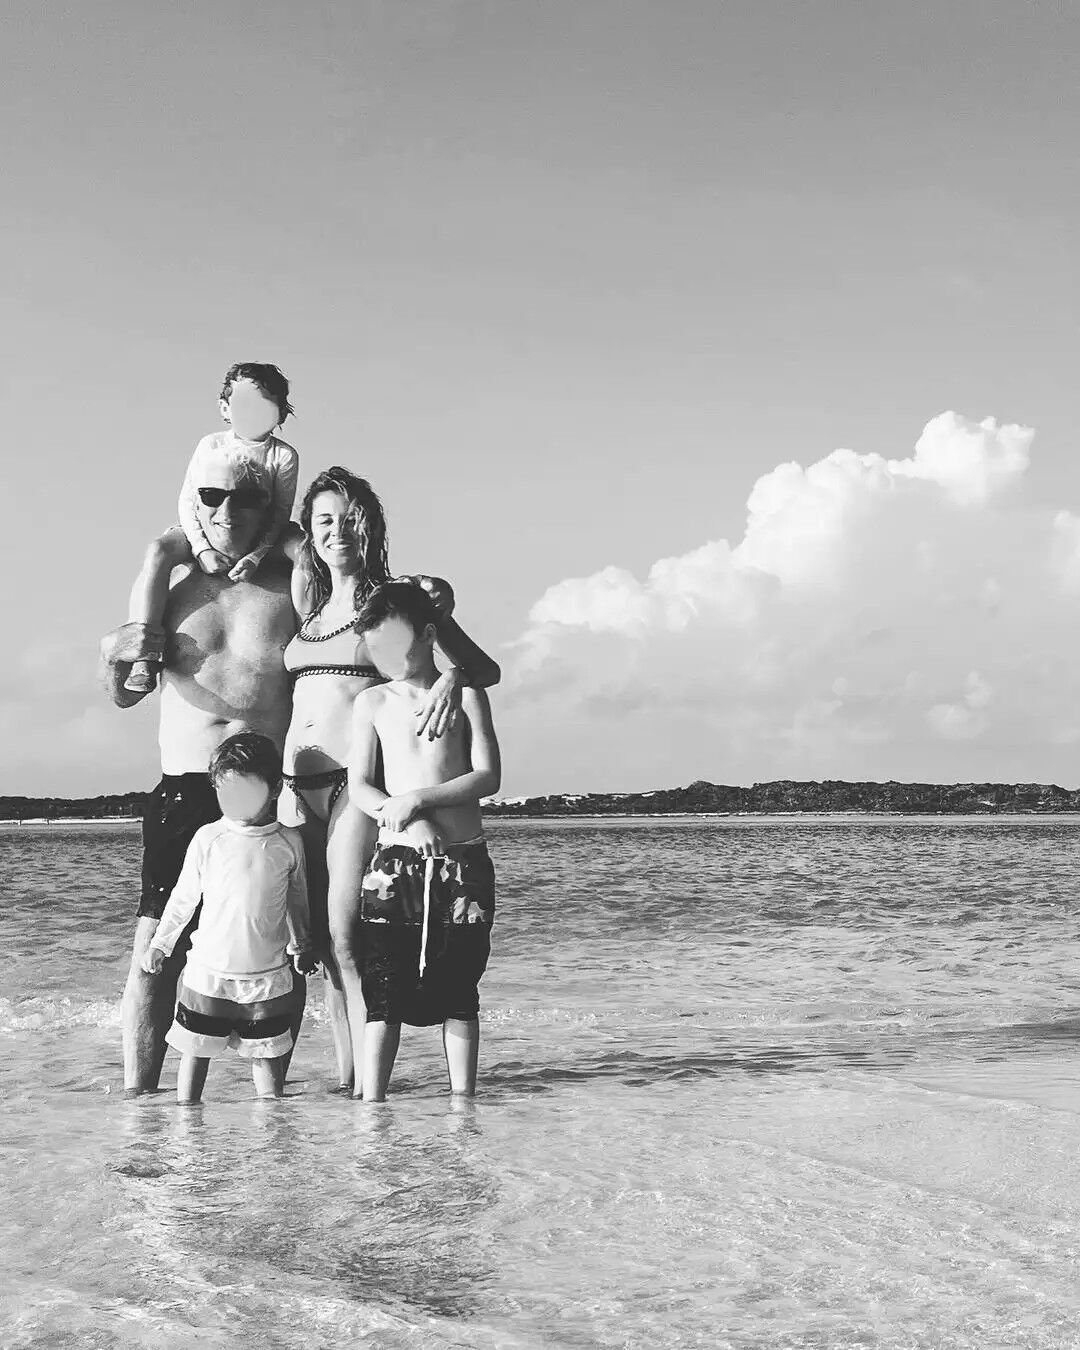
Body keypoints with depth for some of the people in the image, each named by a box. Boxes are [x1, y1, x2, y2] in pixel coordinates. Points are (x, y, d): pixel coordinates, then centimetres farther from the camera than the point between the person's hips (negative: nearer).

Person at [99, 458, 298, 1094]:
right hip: (184, 792, 1)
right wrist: (114, 659, -3)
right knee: (156, 946, -7)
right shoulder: (171, 585, 10)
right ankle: (137, 1097, -1)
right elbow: (126, 696, 19)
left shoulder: (296, 587, 3)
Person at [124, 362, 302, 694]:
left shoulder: (284, 455, -3)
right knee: (159, 551, -30)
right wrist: (202, 548, -21)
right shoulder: (211, 445, 0)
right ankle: (142, 660, -35)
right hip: (206, 533, 0)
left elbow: (281, 512, -10)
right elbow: (187, 499, -4)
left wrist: (256, 555, -27)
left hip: (262, 536, 0)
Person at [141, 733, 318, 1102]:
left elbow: (297, 899, 12)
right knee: (195, 1051, 7)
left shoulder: (289, 842, -2)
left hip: (269, 976, 0)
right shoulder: (208, 839, -5)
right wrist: (159, 943, 10)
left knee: (266, 1055, 8)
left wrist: (300, 945, 20)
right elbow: (183, 897, 6)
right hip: (208, 973, 0)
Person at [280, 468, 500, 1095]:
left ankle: (369, 1081, -10)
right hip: (298, 783, 6)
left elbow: (487, 668, 0)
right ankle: (346, 1078, 11)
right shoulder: (307, 613, 19)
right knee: (324, 942, 4)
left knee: (345, 934, -14)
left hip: (358, 780, -5)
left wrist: (452, 677, -23)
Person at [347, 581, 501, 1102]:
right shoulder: (372, 702, 7)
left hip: (463, 861, 0)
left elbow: (487, 776, -3)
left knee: (459, 994, 5)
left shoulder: (465, 694, 4)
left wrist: (418, 799, -14)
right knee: (383, 992, -6)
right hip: (395, 861, 0)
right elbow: (358, 786, 4)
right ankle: (371, 1105, -3)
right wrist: (397, 813, -17)